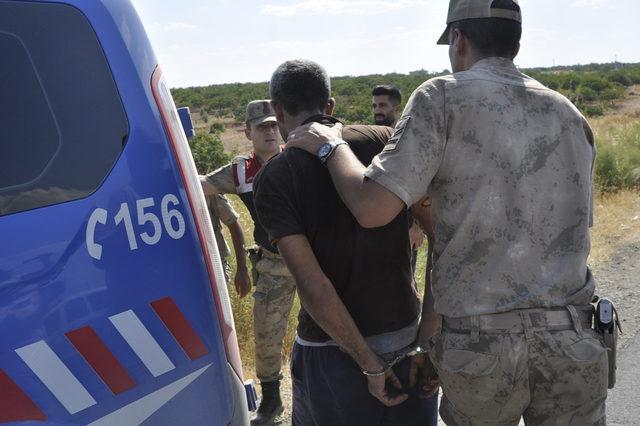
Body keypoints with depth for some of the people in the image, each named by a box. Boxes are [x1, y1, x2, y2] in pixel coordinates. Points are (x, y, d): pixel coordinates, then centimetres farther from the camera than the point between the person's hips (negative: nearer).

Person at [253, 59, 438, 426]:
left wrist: (369, 364, -11)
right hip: (409, 334, 3)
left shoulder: (275, 178, -11)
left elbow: (314, 286, -17)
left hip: (334, 349, -3)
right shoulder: (386, 141, -2)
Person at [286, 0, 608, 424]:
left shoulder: (443, 98, -6)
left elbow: (373, 207, -16)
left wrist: (331, 145, 3)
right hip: (572, 340, 4)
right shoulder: (571, 117, 10)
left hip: (479, 342, -3)